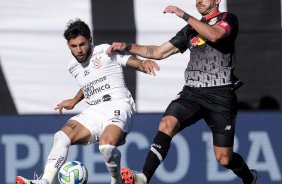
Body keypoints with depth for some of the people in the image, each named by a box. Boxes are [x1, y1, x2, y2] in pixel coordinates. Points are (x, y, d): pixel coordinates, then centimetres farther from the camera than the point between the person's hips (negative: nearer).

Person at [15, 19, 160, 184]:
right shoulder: (74, 68, 19)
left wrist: (144, 64, -27)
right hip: (94, 113, 6)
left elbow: (133, 61, -6)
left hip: (119, 107, -6)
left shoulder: (106, 52, 0)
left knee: (106, 145, -34)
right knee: (62, 136, -18)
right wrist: (74, 101, 36)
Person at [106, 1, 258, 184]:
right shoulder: (191, 29, 20)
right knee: (167, 124, -27)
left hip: (220, 95, -4)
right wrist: (128, 46, 13)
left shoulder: (228, 19, 4)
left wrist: (184, 15, -17)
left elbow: (214, 35, -20)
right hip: (192, 92, 4)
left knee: (224, 159, 1)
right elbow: (159, 52, 24)